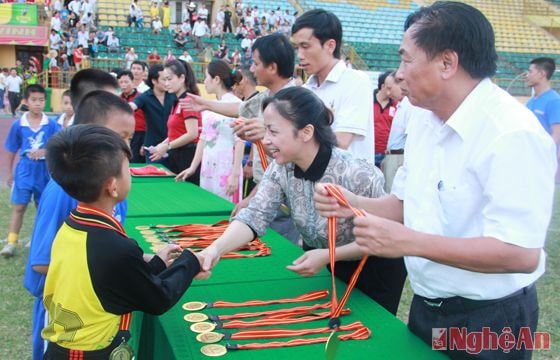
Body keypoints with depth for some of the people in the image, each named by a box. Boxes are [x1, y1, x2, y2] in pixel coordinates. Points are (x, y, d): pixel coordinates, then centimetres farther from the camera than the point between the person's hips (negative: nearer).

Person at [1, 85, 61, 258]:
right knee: (19, 206, -1)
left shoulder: (51, 124, -7)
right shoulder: (18, 124, -3)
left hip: (45, 170, 0)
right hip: (24, 170, 0)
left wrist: (44, 151, -24)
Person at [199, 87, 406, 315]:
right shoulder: (280, 169, -15)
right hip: (326, 270, 5)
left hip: (374, 271, -5)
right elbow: (255, 216, -21)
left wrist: (328, 256, -31)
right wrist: (217, 248, -38)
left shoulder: (355, 175, -33)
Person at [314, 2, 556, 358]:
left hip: (487, 321, -7)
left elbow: (521, 254, -29)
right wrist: (353, 204, -8)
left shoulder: (513, 133, -25)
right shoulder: (424, 119, 2)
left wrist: (407, 242, -31)